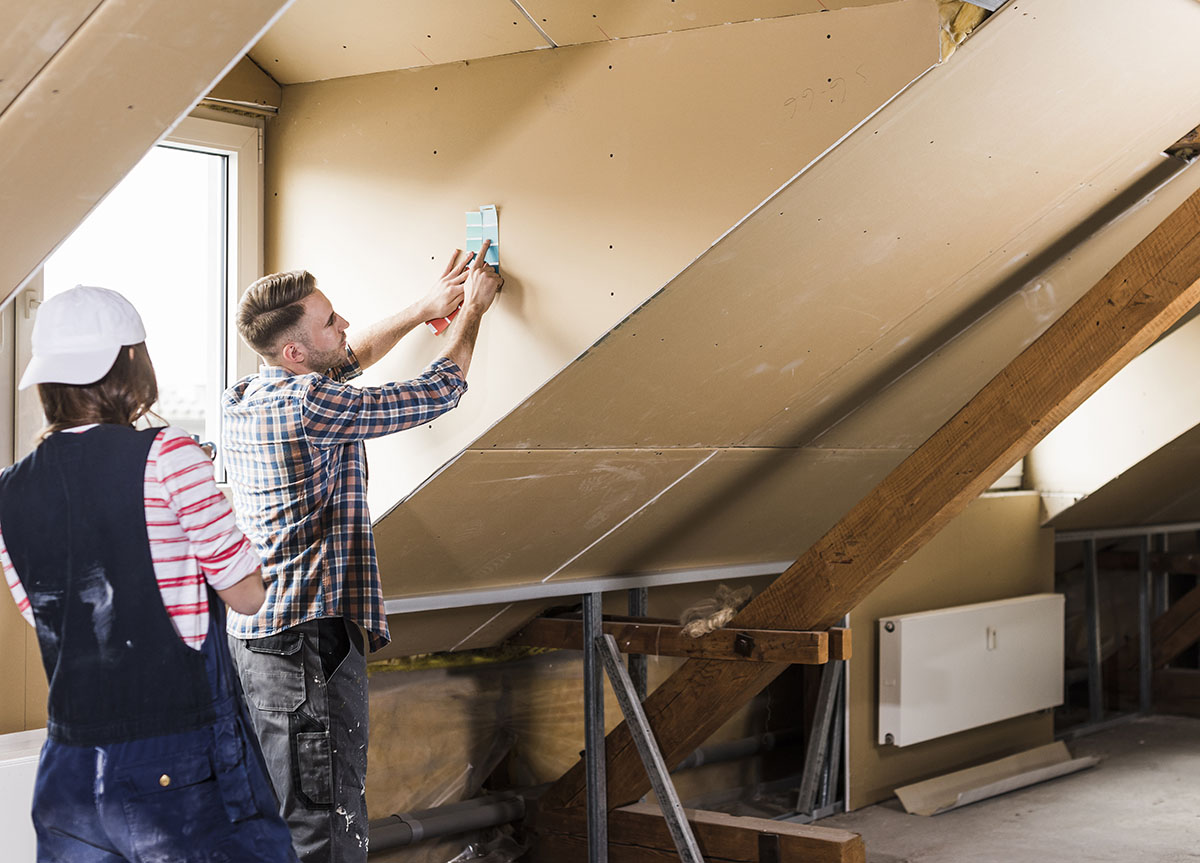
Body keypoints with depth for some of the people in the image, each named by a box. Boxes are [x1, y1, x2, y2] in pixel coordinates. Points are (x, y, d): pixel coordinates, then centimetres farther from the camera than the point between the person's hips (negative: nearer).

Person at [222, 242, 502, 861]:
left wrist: (424, 309, 28)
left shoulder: (242, 399, 9)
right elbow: (437, 392, -7)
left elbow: (347, 361, 27)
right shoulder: (311, 405, -18)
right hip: (308, 645, -10)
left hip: (251, 633, 10)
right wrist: (471, 310, 8)